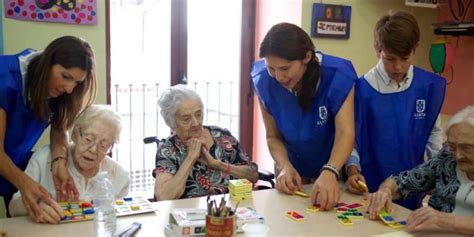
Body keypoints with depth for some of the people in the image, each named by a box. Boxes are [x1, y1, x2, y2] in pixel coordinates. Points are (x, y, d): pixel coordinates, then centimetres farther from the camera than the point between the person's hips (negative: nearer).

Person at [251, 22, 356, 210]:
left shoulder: (337, 75, -27)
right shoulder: (264, 81, -20)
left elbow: (345, 132, -35)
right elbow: (273, 136, -11)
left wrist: (329, 172, -53)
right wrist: (285, 166, -30)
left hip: (334, 169, -2)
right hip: (294, 172, 2)